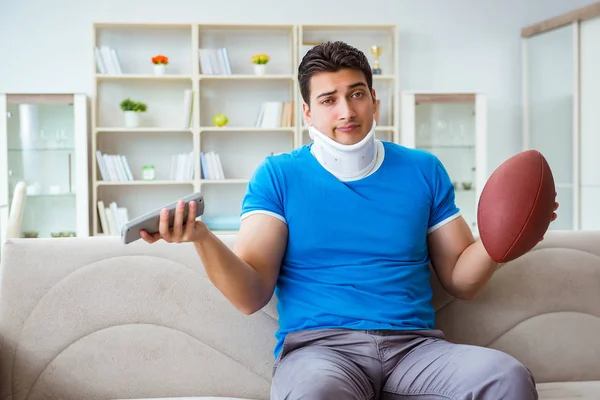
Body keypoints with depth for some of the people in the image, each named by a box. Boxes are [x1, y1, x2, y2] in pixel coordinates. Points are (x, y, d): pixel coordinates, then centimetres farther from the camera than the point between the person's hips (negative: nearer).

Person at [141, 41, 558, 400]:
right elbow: (252, 296, -1)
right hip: (317, 345, -2)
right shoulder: (278, 176, 7)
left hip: (414, 345, 3)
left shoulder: (423, 170, 14)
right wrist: (203, 238, -20)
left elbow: (461, 280, 14)